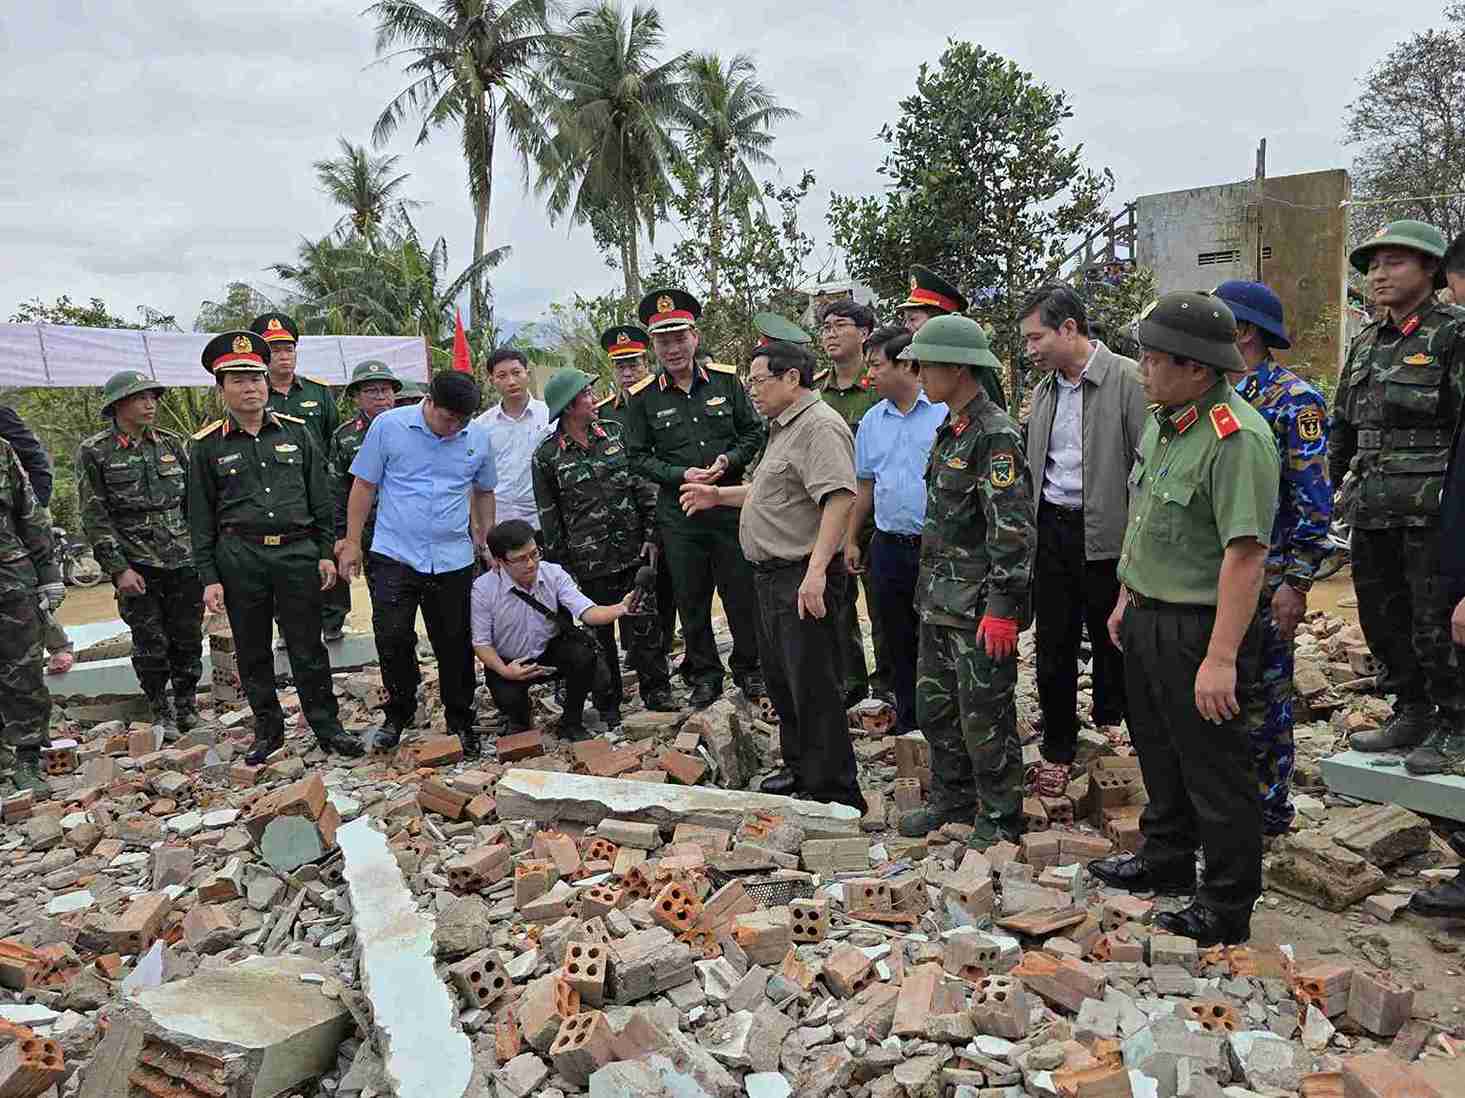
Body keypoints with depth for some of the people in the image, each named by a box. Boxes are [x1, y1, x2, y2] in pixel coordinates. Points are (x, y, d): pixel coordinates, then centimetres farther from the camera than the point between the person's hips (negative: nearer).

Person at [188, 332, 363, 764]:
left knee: (308, 647, 5)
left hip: (297, 552, 0)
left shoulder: (296, 431, 6)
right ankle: (268, 729, 24)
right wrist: (209, 577, -1)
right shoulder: (207, 445, 2)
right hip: (240, 558, 0)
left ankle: (326, 725, 16)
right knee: (253, 651, 10)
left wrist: (326, 552, 4)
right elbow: (201, 518, 4)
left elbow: (321, 498, 9)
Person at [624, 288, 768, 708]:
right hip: (678, 514, 0)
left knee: (741, 591, 8)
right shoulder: (643, 398, -2)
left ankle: (748, 669, 26)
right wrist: (681, 475, -13)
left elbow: (754, 432, 7)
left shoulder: (726, 380, 1)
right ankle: (704, 675, 25)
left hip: (730, 504, 0)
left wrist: (729, 460, -11)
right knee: (691, 599, 9)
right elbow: (638, 456, 1)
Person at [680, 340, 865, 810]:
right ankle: (800, 769, 33)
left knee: (813, 689, -5)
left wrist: (816, 571, -32)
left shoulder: (820, 426, -16)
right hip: (774, 576, 11)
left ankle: (835, 791, 5)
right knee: (782, 682, 19)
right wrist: (719, 495, 24)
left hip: (804, 579, -11)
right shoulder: (784, 428, 19)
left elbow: (838, 498, -26)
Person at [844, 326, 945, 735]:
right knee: (897, 640, 13)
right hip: (888, 545, 5)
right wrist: (850, 540, 15)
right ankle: (907, 721, 27)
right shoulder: (871, 421, 10)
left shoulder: (947, 412, -7)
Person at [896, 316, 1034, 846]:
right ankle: (952, 800, 33)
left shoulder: (996, 436, -16)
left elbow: (1012, 528, -21)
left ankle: (1000, 818, 17)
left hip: (979, 603, -9)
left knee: (985, 715, 2)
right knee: (934, 705, 17)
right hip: (938, 598, 9)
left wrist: (1003, 606, -23)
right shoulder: (949, 430, 13)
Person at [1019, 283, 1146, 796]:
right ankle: (1057, 751, 21)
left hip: (1106, 536, -5)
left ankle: (1111, 727, 28)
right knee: (1053, 646, 10)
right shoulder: (1044, 390, 11)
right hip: (1050, 530, 6)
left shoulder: (1128, 380, -9)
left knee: (1112, 643, 8)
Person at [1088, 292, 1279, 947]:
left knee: (1214, 769, 5)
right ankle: (1167, 861, 43)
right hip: (1148, 620, 10)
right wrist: (1127, 596, 20)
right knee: (1158, 750, 23)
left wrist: (1221, 658, -29)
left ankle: (1227, 909, 21)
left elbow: (1246, 554, -27)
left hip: (1200, 628, -9)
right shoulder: (1164, 421, 8)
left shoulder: (1235, 438, -23)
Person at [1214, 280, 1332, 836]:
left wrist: (1296, 583, -18)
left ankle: (1269, 807, 19)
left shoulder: (1293, 400, -11)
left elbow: (1315, 501, -14)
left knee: (1263, 696, 4)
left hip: (1263, 581, -7)